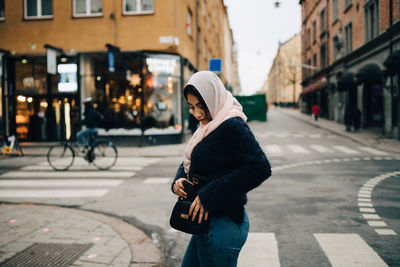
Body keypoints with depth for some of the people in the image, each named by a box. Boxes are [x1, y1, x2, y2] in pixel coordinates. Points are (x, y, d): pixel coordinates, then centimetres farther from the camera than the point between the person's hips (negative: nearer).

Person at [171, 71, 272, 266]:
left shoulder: (232, 126, -18)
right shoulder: (208, 127, 10)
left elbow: (260, 168, -28)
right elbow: (188, 164, 19)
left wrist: (208, 196, -25)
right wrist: (178, 180, -5)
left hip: (222, 226, -9)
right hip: (206, 223, 9)